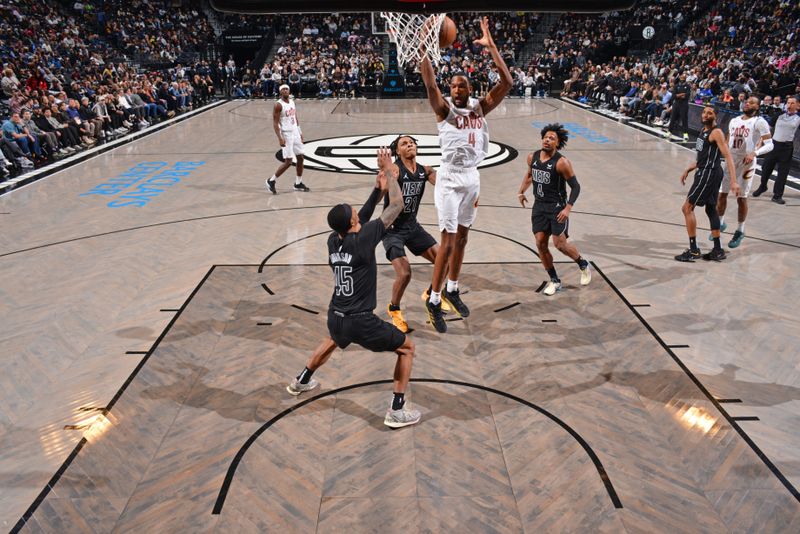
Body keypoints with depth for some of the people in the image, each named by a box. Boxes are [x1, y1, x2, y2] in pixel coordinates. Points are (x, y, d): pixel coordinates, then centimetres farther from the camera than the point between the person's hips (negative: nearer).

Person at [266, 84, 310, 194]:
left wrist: (300, 132, 17)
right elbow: (275, 123, -17)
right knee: (288, 162, -9)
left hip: (295, 133, 8)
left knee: (300, 158, 10)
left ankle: (298, 184, 21)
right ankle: (271, 181, 5)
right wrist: (280, 138, -25)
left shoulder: (292, 102, 9)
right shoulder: (278, 105, -14)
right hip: (286, 135, -8)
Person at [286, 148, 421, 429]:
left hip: (335, 317, 7)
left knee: (333, 341, 42)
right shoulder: (362, 240, -19)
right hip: (361, 322, -7)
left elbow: (361, 221, 18)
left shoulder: (332, 241, 0)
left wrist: (378, 188, 14)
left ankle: (301, 381, 56)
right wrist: (389, 171, -2)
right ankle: (397, 411, 11)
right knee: (407, 348, 11)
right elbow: (397, 205, -13)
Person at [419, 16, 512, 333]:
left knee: (462, 236, 15)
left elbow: (508, 83, -7)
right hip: (450, 179, -6)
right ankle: (434, 300, 6)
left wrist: (490, 44, -9)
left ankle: (452, 290, 31)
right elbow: (430, 84, -28)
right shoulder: (444, 108, -10)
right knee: (448, 241, -6)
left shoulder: (480, 107, 3)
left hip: (472, 177, 6)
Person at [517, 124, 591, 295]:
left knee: (560, 244, -6)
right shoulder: (532, 157, 1)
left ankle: (584, 265, 24)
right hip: (539, 206, 6)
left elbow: (575, 186, -13)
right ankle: (554, 280, 15)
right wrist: (521, 192, 18)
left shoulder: (561, 162, -17)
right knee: (540, 244, 1)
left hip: (557, 207, -5)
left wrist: (568, 208, -23)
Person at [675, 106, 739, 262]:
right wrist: (688, 170, 22)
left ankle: (693, 251, -5)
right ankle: (718, 251, 20)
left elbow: (728, 156, -19)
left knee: (687, 208, -8)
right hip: (705, 172, 10)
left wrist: (733, 181, -26)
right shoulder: (704, 131, 15)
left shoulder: (716, 132, -13)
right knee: (711, 209, 13)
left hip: (709, 173, -10)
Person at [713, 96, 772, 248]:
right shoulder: (734, 120, 11)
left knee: (741, 198, 1)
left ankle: (740, 231, 15)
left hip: (746, 163, -5)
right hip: (730, 161, 5)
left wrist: (754, 153, -29)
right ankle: (720, 223, 28)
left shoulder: (759, 122, -8)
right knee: (722, 194, 8)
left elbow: (769, 144, -14)